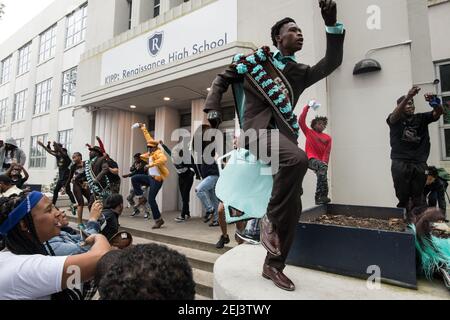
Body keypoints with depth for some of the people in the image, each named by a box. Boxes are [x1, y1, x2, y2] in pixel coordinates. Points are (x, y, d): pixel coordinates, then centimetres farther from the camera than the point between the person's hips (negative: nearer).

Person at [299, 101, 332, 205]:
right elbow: (301, 121, 2)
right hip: (311, 159, -5)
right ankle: (323, 196, -34)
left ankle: (319, 198, 11)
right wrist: (308, 107, 3)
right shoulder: (309, 132, 11)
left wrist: (324, 162, -14)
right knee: (322, 167, -32)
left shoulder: (328, 138, 14)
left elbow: (327, 152, 3)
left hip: (321, 163, 5)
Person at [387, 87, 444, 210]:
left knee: (418, 199, 2)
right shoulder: (395, 120, 5)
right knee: (403, 197, 0)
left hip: (420, 164, 3)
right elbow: (395, 115, -17)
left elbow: (439, 112, 1)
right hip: (400, 164, -2)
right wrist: (408, 97, -31)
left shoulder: (421, 118, 13)